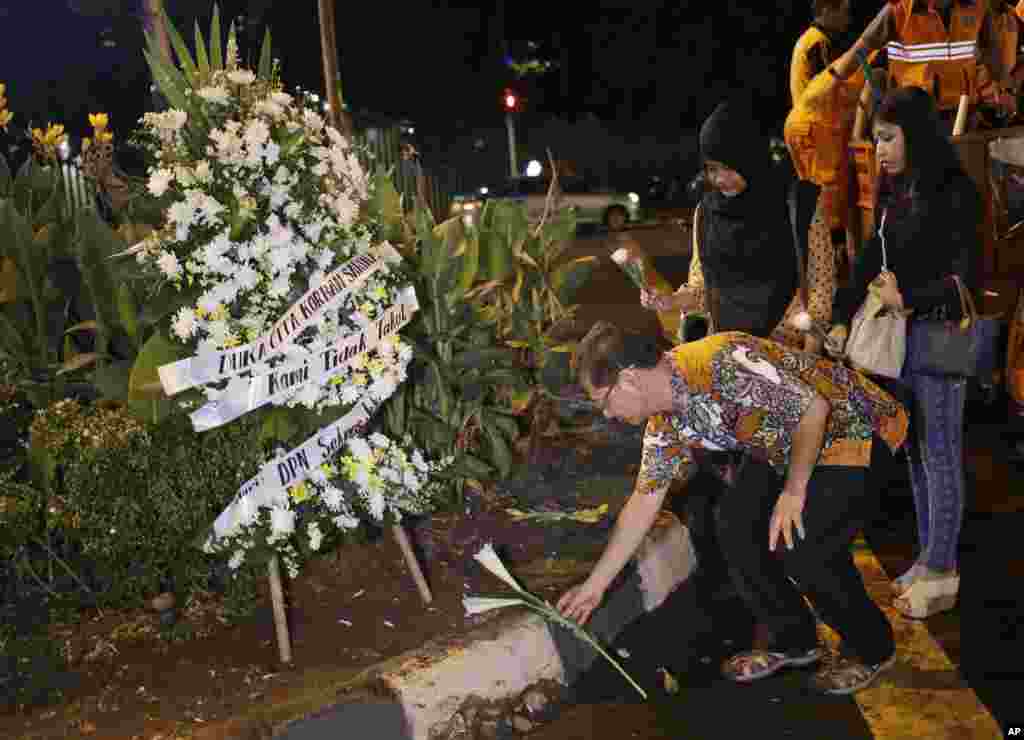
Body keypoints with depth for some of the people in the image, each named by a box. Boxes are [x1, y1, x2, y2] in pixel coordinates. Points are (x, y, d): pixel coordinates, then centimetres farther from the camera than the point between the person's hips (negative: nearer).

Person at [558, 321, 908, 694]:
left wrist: (794, 492, -24)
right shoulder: (665, 424, -4)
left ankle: (871, 648, 7)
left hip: (855, 425, -8)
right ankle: (793, 641, 17)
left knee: (801, 545, -19)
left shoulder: (719, 361, -33)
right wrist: (595, 585, 5)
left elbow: (814, 406, -29)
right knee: (735, 526, -2)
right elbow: (643, 502, 4)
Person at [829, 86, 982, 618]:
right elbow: (869, 263, 8)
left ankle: (941, 573, 11)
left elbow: (967, 278, -14)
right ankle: (929, 559, 24)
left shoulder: (955, 192, -12)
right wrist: (841, 320, -1)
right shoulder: (898, 194, 11)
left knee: (940, 454, 1)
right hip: (902, 339, 7)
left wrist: (905, 298, -11)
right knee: (916, 451, 13)